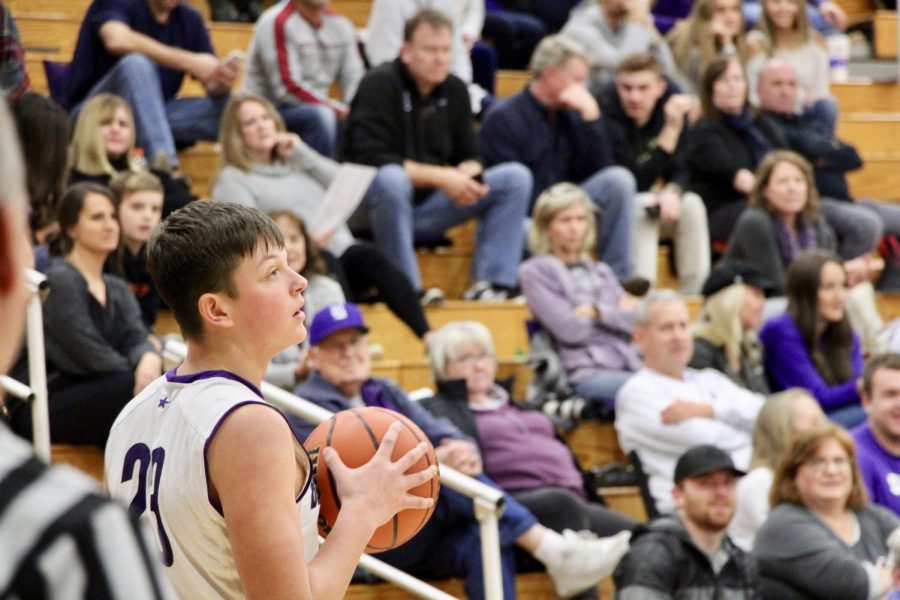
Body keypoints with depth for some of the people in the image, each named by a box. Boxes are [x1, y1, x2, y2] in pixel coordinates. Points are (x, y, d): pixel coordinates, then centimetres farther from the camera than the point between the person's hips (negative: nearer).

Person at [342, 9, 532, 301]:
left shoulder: (454, 89, 7)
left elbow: (467, 156, 11)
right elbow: (372, 159, -23)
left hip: (426, 206, 7)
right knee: (392, 179, -41)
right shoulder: (379, 85, -13)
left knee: (516, 178, -6)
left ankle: (490, 283, -17)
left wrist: (468, 174, -15)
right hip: (374, 204, -7)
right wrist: (440, 177, -25)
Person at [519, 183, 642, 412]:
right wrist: (616, 313, 10)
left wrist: (598, 312, -3)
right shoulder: (534, 271, 8)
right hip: (585, 373, -6)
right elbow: (570, 329, -5)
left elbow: (636, 320, 12)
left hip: (629, 366, 6)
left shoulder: (601, 271, 27)